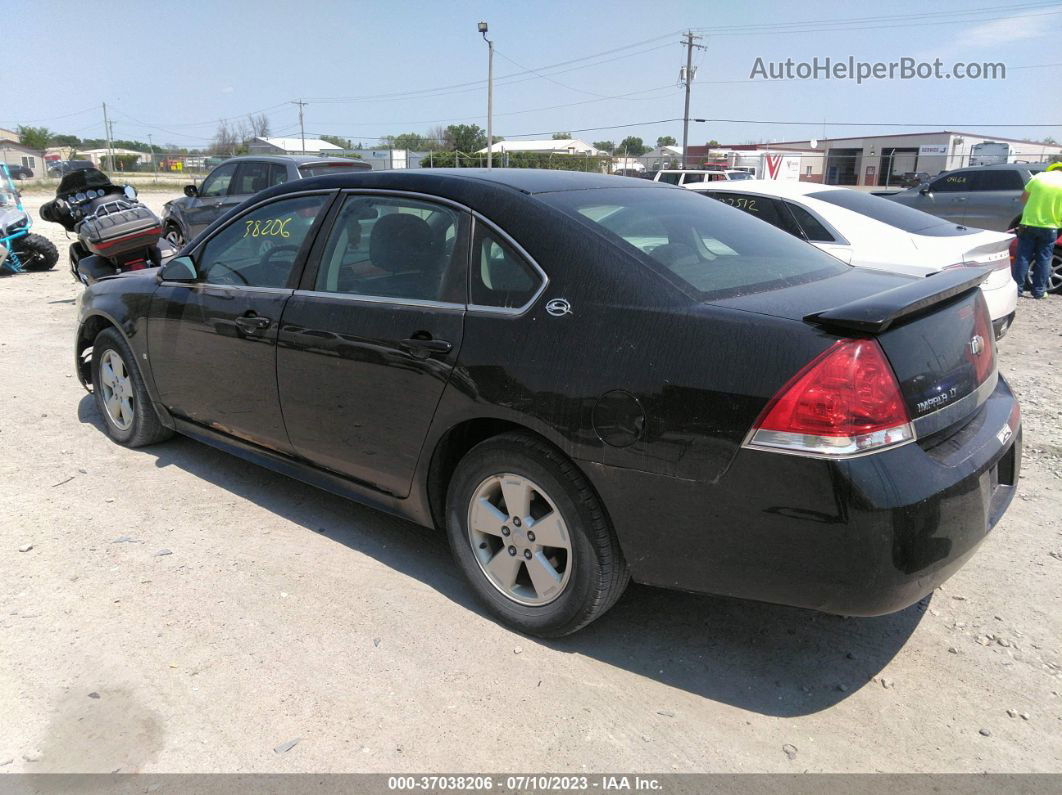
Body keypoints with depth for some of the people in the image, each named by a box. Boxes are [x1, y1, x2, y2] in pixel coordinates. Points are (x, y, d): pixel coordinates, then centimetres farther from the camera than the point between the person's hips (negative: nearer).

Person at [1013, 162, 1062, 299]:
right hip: (1049, 227, 0)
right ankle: (1039, 290, 10)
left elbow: (1023, 198, 6)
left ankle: (1018, 288, 4)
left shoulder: (1038, 177, -2)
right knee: (1043, 259, 8)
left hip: (1029, 224, 0)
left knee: (1023, 258, 5)